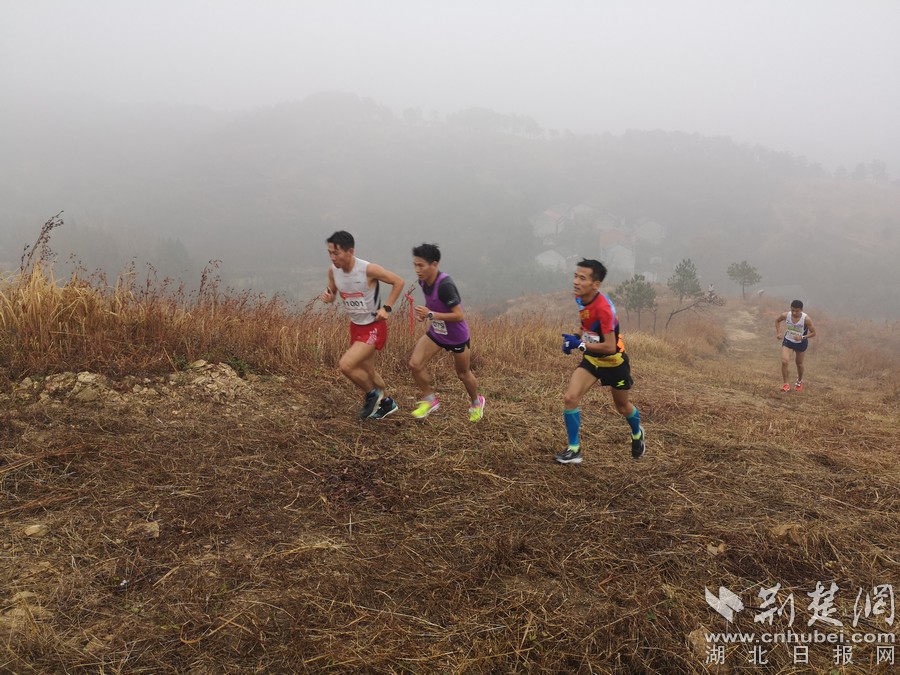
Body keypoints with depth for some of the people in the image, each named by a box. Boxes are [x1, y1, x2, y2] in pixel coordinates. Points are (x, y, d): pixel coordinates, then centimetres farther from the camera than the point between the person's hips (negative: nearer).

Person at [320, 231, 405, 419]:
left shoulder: (368, 269, -24)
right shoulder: (333, 271, -7)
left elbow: (398, 282, -13)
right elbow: (332, 295, 10)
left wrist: (386, 308, -19)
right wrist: (327, 297, -14)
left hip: (374, 327, -7)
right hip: (356, 326, 7)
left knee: (346, 365, -20)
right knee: (366, 371, 19)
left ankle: (372, 394, 7)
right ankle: (386, 403, 43)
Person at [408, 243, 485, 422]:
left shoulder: (445, 285, -33)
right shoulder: (423, 281, -9)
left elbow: (459, 315, -33)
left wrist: (431, 315, -35)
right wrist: (425, 311, -8)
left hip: (456, 337, -6)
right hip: (436, 332, 6)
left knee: (463, 374, 13)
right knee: (415, 364, -9)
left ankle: (476, 402, 42)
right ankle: (430, 400, 12)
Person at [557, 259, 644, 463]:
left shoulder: (604, 307, -32)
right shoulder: (580, 299, -9)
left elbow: (610, 347, -31)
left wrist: (580, 345, -30)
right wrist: (576, 337, -6)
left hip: (613, 362, -5)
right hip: (591, 359, 5)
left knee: (622, 406, 17)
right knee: (570, 397, -15)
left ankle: (637, 435, 51)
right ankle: (574, 449, -4)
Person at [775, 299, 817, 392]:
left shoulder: (806, 319, -28)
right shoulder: (786, 315, -20)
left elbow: (813, 333, -19)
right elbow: (777, 320, 3)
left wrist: (802, 337, -33)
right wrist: (778, 333, -4)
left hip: (801, 343, -1)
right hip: (788, 341, 1)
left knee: (799, 364, 18)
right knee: (784, 362, -16)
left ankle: (799, 381, 46)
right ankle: (786, 384, -5)